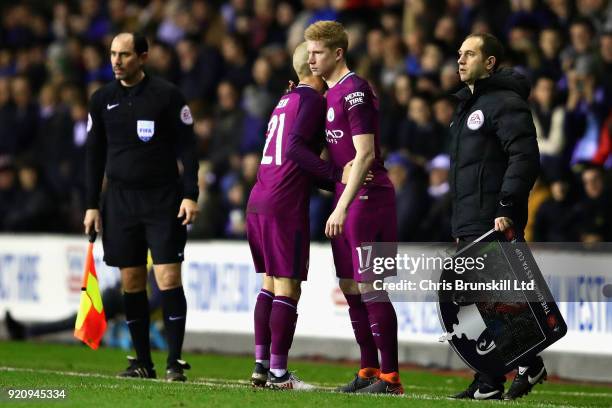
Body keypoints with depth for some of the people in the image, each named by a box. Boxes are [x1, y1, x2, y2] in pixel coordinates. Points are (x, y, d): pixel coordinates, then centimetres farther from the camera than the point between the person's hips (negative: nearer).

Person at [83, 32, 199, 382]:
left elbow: (187, 147, -3)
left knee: (168, 279, -10)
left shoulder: (166, 95, -3)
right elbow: (96, 154, 13)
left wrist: (190, 195, -11)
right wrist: (92, 205, 9)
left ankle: (175, 361, -7)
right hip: (120, 200, 4)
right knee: (131, 283, 5)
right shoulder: (102, 100, 8)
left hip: (163, 199, -4)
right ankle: (143, 362, 12)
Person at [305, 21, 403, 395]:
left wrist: (342, 208, -23)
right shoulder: (330, 94, 15)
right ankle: (369, 370, 17)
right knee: (350, 287, 10)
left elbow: (364, 155, -20)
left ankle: (390, 377, -6)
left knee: (370, 288, -9)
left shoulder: (355, 91, -14)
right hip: (346, 199, 10)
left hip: (368, 197, -10)